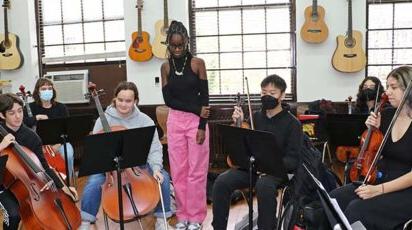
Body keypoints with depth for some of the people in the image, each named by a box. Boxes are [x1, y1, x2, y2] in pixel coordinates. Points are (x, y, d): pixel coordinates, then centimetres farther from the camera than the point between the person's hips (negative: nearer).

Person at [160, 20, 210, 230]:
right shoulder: (166, 67, 3)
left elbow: (204, 97, -5)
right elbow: (168, 100, -2)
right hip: (175, 122, 3)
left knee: (196, 170, 2)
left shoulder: (198, 63, -3)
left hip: (196, 121, -2)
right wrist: (196, 109, -12)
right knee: (178, 171, 6)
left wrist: (202, 126, -12)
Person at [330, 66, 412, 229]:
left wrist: (380, 189, -23)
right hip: (378, 179, 6)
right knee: (332, 200, -17)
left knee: (356, 209, -27)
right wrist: (374, 130, -1)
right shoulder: (387, 114, 4)